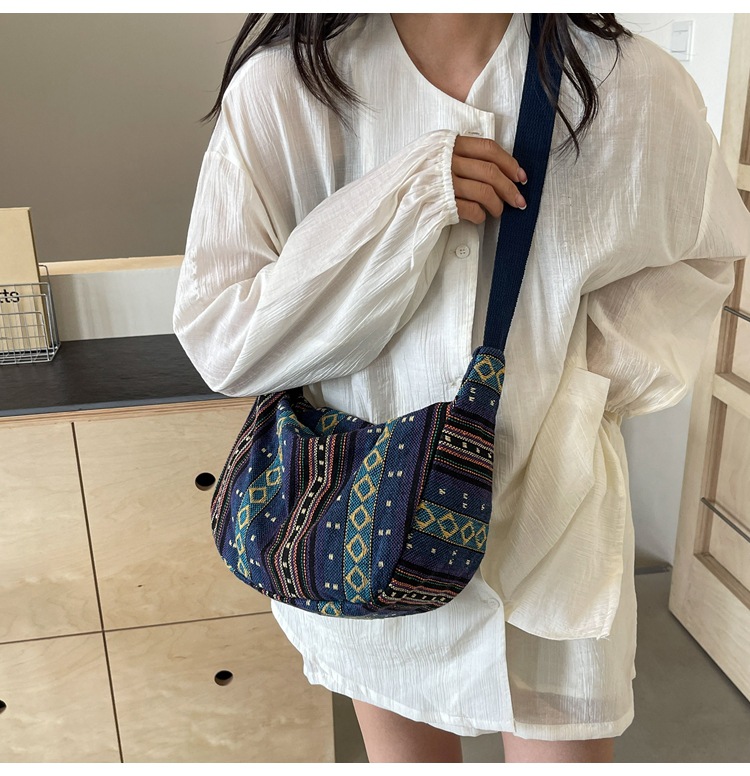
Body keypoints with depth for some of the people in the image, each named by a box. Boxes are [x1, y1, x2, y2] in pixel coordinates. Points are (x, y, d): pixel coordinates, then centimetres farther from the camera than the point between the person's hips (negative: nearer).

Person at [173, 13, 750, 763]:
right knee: (406, 752, 23)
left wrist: (597, 374, -9)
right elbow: (217, 340, -14)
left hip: (552, 518, 1)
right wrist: (396, 212, -25)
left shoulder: (638, 86, -11)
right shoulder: (281, 88, -13)